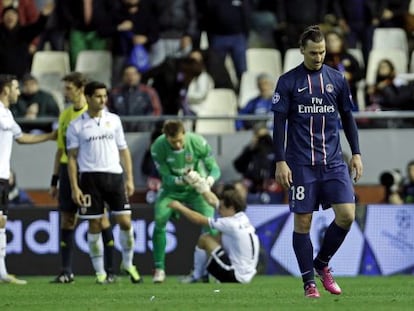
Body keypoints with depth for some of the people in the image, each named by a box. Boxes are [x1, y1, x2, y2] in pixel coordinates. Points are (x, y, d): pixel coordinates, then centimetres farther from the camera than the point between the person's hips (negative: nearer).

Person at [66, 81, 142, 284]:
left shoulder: (113, 120, 11)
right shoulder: (76, 126, 3)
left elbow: (123, 151, 13)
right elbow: (72, 157, 3)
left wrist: (129, 179, 6)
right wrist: (74, 187, -4)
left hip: (114, 176, 2)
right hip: (90, 177, -2)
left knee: (125, 221, -4)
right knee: (95, 225, 0)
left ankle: (128, 264, 17)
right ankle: (100, 272, 8)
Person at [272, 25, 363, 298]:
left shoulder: (337, 79, 8)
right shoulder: (288, 81, -1)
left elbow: (348, 118, 15)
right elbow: (279, 123, -1)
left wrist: (356, 153, 8)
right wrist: (281, 162, -7)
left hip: (334, 162, 2)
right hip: (301, 163, -2)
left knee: (347, 214, -9)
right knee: (303, 221, -1)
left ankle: (322, 264, 13)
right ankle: (309, 281, 10)